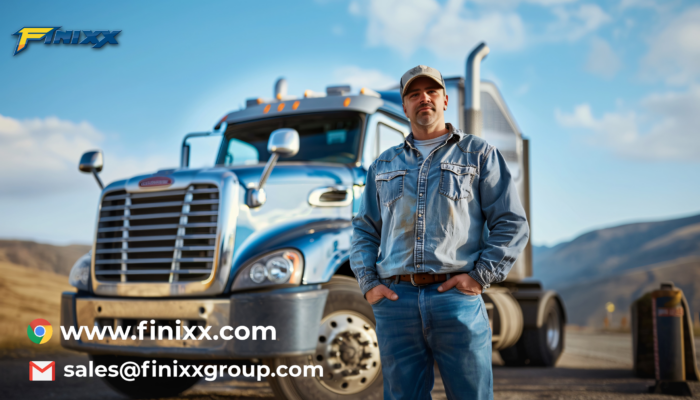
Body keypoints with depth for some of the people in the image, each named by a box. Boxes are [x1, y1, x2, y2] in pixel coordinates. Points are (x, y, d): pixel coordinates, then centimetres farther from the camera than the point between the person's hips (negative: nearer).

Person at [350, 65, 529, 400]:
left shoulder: (478, 154, 11)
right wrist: (368, 283, 5)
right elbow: (364, 230, 21)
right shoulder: (383, 166, 21)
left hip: (456, 297, -2)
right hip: (395, 298, 3)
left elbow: (512, 223, 5)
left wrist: (480, 276, -6)